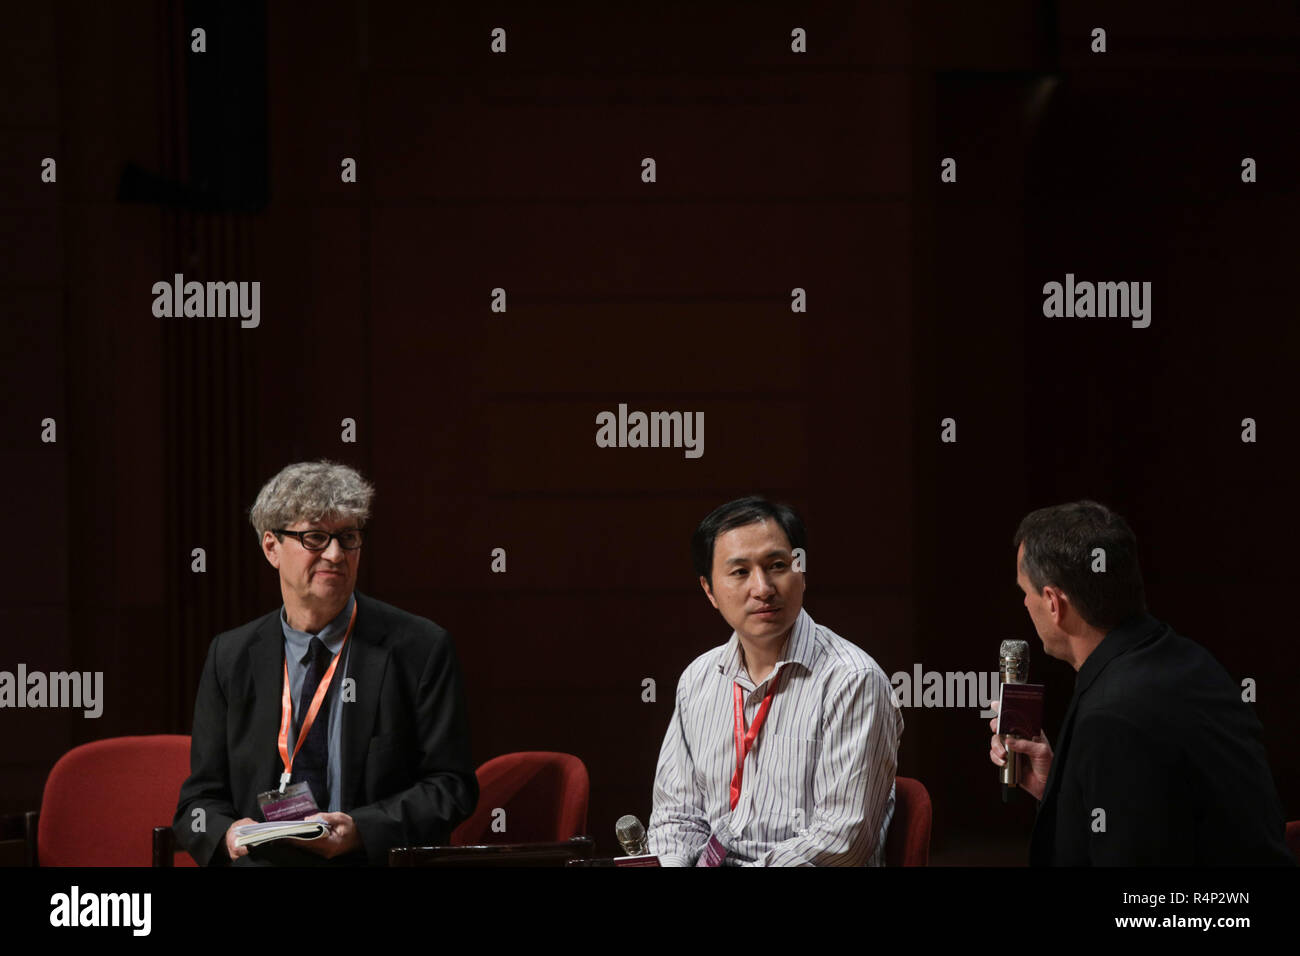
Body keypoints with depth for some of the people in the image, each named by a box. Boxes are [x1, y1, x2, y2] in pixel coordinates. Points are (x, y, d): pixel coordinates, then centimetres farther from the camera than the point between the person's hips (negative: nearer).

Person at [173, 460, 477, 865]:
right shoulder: (232, 657, 13)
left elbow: (451, 786, 2)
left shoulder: (421, 647, 4)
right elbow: (201, 798, 13)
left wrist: (358, 830, -14)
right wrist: (228, 834, -11)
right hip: (264, 862, 2)